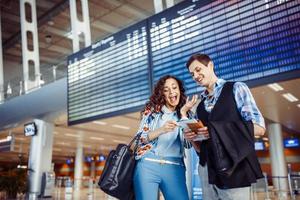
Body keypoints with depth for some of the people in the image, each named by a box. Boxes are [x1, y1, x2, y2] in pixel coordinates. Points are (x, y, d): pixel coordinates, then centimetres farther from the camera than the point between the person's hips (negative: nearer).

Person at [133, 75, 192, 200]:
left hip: (174, 168, 2)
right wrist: (161, 130, -15)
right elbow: (140, 137, 2)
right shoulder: (152, 109, 10)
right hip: (148, 165, -1)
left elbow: (188, 144, 4)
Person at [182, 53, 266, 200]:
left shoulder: (236, 89, 1)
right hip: (207, 169, 5)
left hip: (233, 168, -4)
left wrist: (217, 130, -17)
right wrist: (191, 138, -7)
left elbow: (259, 128, -10)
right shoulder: (198, 105, 15)